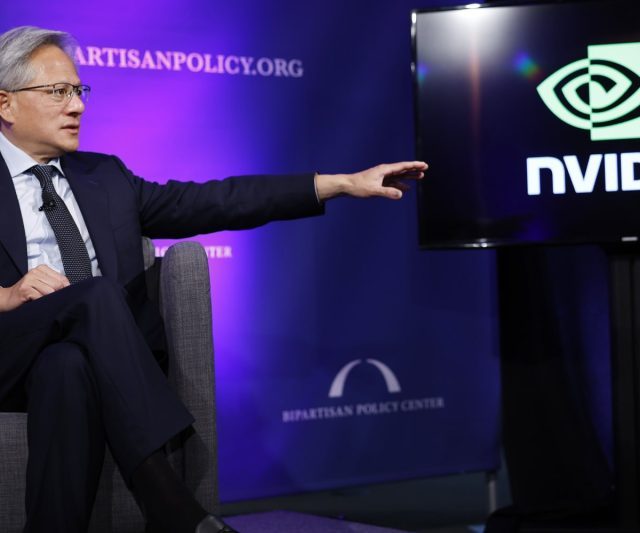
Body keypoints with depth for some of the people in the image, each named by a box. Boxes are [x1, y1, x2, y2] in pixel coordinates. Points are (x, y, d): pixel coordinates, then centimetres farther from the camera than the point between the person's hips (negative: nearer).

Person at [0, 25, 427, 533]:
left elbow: (209, 202, 13)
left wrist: (342, 183, 7)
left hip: (105, 349, 3)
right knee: (99, 294, -32)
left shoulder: (104, 177, 21)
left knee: (67, 369, -34)